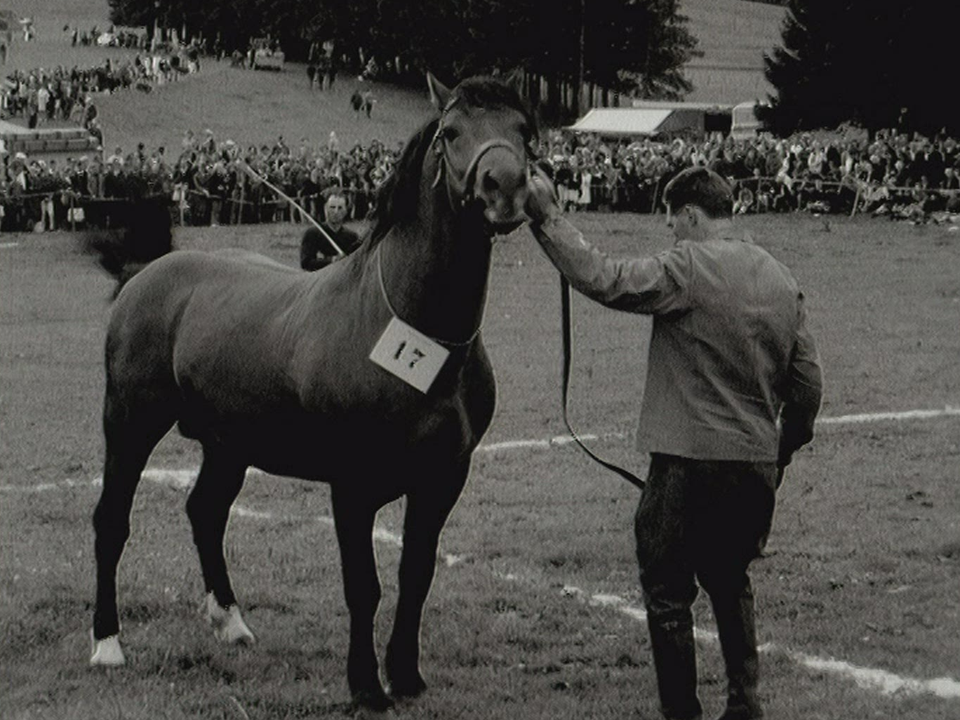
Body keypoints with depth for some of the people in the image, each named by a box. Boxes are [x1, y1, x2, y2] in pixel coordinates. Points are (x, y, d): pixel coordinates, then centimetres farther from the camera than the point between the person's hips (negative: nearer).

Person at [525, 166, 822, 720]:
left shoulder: (686, 270, -13)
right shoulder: (782, 280, 9)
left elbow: (603, 279, -19)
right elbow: (808, 382, 11)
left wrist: (548, 218, -12)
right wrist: (782, 453, 22)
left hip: (689, 466, -7)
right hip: (758, 467, 7)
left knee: (668, 592, 5)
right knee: (730, 582, 23)